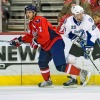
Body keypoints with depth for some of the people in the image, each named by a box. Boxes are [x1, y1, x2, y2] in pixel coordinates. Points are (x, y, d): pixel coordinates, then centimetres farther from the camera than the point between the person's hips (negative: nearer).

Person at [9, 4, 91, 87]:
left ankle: (83, 73, -18)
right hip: (46, 46, 11)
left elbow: (45, 37, -26)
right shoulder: (31, 24, 13)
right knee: (42, 63, 17)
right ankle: (47, 81, 35)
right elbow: (30, 36, 22)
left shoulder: (40, 21, -19)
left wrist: (35, 41, -13)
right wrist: (20, 40, 11)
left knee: (60, 66, -19)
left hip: (55, 43, -11)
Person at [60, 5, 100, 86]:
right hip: (79, 42, 3)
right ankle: (73, 79, 13)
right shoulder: (68, 21, -17)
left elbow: (93, 34, -24)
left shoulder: (88, 20, -29)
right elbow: (67, 34, -3)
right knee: (71, 58, -3)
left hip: (92, 40, -3)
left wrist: (89, 48, -26)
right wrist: (75, 38, -21)